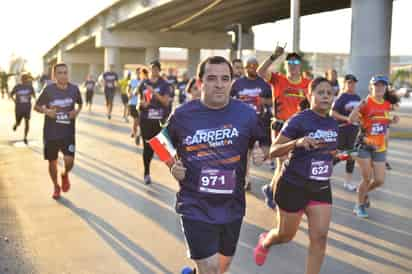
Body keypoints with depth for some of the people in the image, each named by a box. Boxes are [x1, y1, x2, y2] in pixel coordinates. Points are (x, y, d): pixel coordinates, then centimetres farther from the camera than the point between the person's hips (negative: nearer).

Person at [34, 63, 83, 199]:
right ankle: (56, 186, 35)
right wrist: (46, 111, -19)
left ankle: (65, 175, 23)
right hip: (51, 133, 0)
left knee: (69, 160, -13)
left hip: (68, 132, 0)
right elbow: (36, 106, 1)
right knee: (52, 162, 11)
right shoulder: (49, 89, -9)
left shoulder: (74, 89, -4)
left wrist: (77, 111, -6)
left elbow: (80, 103, 15)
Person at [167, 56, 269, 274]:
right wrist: (172, 167, -11)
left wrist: (261, 154, -13)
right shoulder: (182, 115, -7)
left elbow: (264, 145, 9)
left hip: (232, 206, 3)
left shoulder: (247, 114, -4)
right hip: (196, 206, -3)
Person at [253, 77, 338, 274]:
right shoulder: (299, 120, -17)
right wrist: (296, 142, -33)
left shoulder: (333, 123, 4)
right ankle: (264, 241, 47)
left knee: (320, 237, -4)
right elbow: (273, 151, -19)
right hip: (294, 186, -5)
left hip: (321, 188, 5)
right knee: (286, 235, 12)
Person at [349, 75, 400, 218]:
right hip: (364, 146, -5)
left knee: (379, 180, 5)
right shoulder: (366, 103, -14)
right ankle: (359, 205, 18)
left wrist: (393, 120, 1)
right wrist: (358, 107, -38)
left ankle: (365, 193, 37)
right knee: (367, 178, -5)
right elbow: (351, 120, -24)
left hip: (380, 147, 5)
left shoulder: (387, 104, 3)